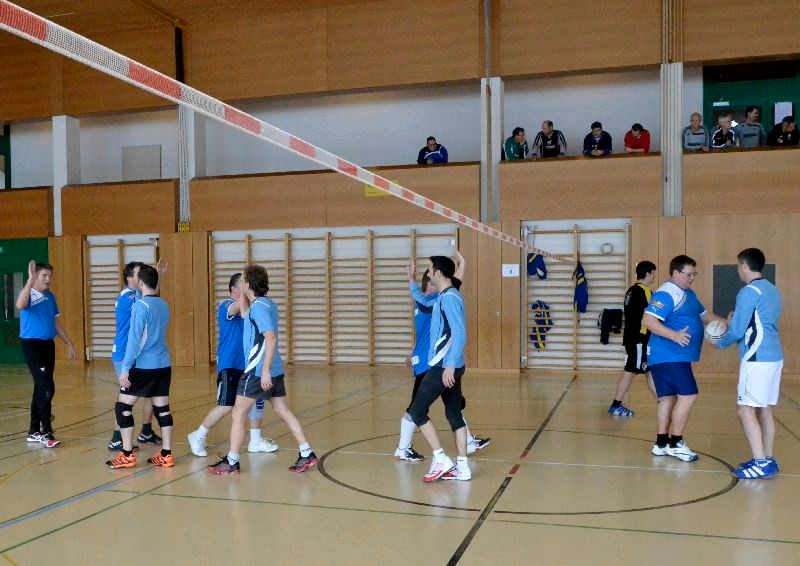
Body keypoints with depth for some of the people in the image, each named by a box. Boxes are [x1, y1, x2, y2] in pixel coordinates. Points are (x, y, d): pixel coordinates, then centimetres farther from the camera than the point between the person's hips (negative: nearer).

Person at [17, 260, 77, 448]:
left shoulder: (50, 297, 12)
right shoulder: (29, 295, -10)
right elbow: (20, 305, -35)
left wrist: (69, 343, 21)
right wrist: (30, 279, -36)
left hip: (48, 345, 8)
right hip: (32, 345, -7)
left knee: (41, 388, 12)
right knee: (47, 387, -13)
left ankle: (34, 431, 22)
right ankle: (46, 433, -7)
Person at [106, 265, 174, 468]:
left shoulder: (140, 306, -11)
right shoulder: (164, 305, 9)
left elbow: (134, 340, -15)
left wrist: (125, 369, -12)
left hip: (143, 366, -7)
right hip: (163, 365, 7)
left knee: (123, 406, 4)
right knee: (162, 408, 8)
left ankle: (127, 455, 5)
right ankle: (166, 455, 9)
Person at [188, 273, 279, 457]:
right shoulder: (226, 306, -11)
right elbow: (238, 306, -34)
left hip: (246, 364, 7)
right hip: (229, 365, -7)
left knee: (257, 400, 9)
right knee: (226, 406, -8)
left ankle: (256, 441, 23)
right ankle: (198, 437, 12)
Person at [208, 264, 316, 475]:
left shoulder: (259, 306, -15)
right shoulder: (267, 304, 12)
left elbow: (271, 338, -24)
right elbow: (245, 314, 30)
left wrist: (265, 370, -26)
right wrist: (243, 295, 21)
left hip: (257, 371, -9)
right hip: (275, 371, 9)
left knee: (238, 415, 2)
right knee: (283, 411, 13)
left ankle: (231, 462, 11)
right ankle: (306, 454, 13)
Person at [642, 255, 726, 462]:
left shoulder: (688, 294, 17)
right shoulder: (666, 294, -15)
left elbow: (704, 315, 28)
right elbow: (648, 320, -26)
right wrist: (674, 335, -35)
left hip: (677, 357, 10)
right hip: (669, 357, -10)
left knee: (669, 397, 12)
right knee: (688, 396, -10)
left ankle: (661, 444, 18)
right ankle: (675, 444, 0)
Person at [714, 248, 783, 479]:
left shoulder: (749, 291, -12)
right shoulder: (771, 290, 15)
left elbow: (737, 331, -12)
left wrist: (720, 342, 6)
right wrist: (735, 322, 17)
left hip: (757, 359, -9)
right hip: (774, 357, 9)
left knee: (746, 411, -6)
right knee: (764, 410, 14)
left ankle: (760, 464, -7)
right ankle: (768, 460, 19)